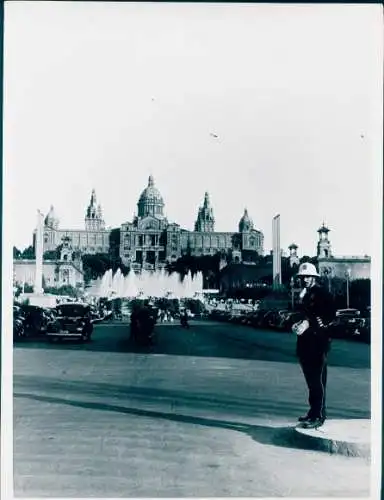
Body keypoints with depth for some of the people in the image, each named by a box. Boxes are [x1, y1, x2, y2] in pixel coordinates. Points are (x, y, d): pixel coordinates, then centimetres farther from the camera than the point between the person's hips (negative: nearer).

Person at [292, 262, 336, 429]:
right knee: (310, 379, 14)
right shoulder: (304, 294, 17)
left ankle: (319, 416, -2)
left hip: (318, 341, -8)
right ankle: (313, 411, 24)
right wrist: (298, 324, 6)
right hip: (305, 342, 8)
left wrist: (308, 323, -18)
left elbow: (330, 315, -16)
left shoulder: (322, 293, -8)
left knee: (318, 380, -6)